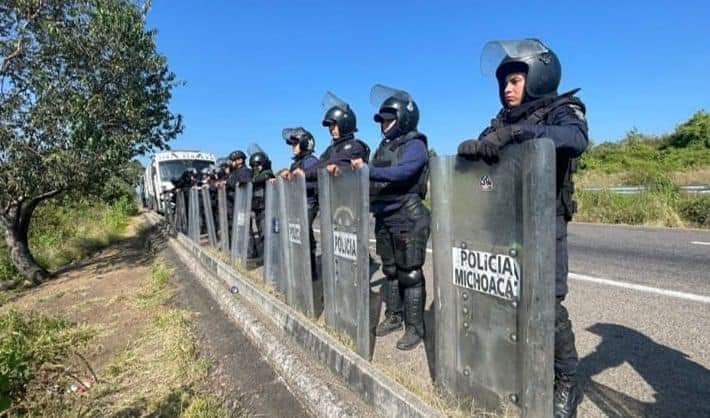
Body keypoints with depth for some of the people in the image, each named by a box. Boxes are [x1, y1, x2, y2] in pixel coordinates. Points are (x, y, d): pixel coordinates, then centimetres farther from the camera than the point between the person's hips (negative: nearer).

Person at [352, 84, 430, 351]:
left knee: (410, 274, -1)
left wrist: (368, 170, -31)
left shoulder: (415, 145, -8)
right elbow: (374, 179, 14)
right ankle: (393, 316, 29)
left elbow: (402, 172, -26)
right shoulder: (384, 146, 15)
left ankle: (414, 326, 11)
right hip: (384, 219, 8)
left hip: (408, 219, -8)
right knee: (390, 270, 15)